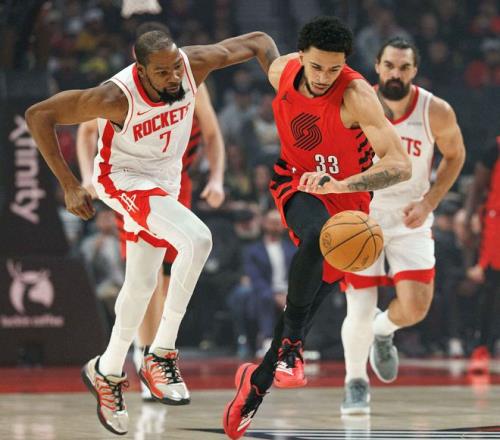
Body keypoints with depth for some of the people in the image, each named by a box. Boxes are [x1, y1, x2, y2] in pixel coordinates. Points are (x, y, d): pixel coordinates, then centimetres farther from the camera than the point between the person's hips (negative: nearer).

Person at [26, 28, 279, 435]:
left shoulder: (195, 64, -24)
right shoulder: (117, 97, -34)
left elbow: (258, 42, -8)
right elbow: (39, 115, -26)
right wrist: (69, 185, -24)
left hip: (165, 179, 6)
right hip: (123, 177, -6)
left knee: (142, 285, 16)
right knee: (197, 239, -28)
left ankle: (107, 372, 37)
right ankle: (162, 354, -18)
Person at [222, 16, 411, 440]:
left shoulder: (356, 95, -29)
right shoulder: (281, 71, -14)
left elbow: (401, 165, -37)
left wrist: (338, 184, -51)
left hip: (346, 199, -1)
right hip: (297, 184, 1)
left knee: (312, 297, 4)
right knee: (316, 235, -34)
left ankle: (258, 380, 23)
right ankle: (291, 343, -26)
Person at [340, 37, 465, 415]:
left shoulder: (436, 113, -15)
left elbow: (455, 155, 3)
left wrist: (430, 202, -8)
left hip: (411, 218, 1)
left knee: (415, 308, -10)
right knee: (360, 311, -7)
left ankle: (384, 330, 28)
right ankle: (356, 382, 20)